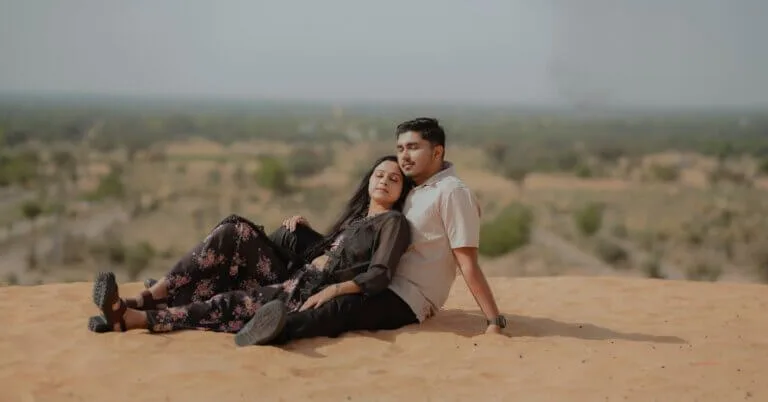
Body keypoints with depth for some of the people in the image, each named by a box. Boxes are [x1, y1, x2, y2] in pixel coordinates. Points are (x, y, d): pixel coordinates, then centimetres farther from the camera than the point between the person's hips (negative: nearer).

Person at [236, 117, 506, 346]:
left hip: (407, 301, -10)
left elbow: (468, 264, -14)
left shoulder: (452, 193, -10)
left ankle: (282, 327, -55)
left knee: (343, 308, -34)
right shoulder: (414, 190, 17)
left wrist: (495, 321, -19)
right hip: (384, 286, 10)